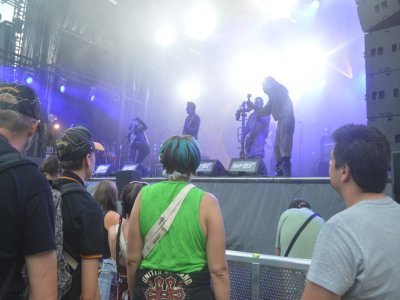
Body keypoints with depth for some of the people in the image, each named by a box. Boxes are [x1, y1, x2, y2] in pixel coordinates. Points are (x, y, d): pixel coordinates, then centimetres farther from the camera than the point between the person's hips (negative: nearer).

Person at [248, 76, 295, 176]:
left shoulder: (280, 92, 1)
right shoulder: (273, 98, 25)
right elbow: (264, 112, 28)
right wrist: (253, 106, 21)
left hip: (286, 119, -9)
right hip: (280, 122, 9)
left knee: (284, 144, -18)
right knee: (277, 146, 5)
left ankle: (287, 170, -22)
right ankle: (279, 171, 6)